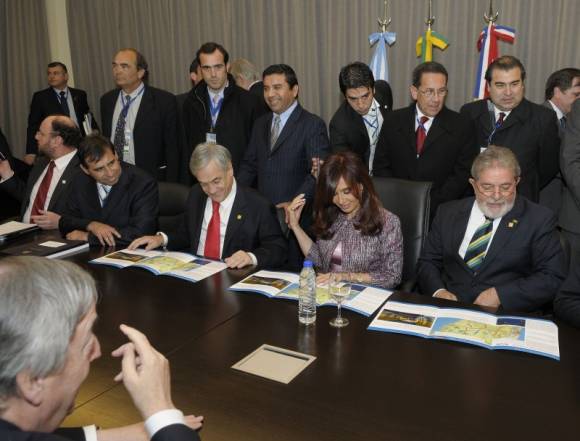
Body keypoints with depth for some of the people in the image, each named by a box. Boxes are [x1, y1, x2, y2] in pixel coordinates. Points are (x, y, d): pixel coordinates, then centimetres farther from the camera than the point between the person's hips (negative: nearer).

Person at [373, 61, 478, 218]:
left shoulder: (462, 126, 3)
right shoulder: (393, 121, 8)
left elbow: (463, 174, 0)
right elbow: (381, 167, 9)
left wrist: (430, 205, -12)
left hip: (439, 212, -1)